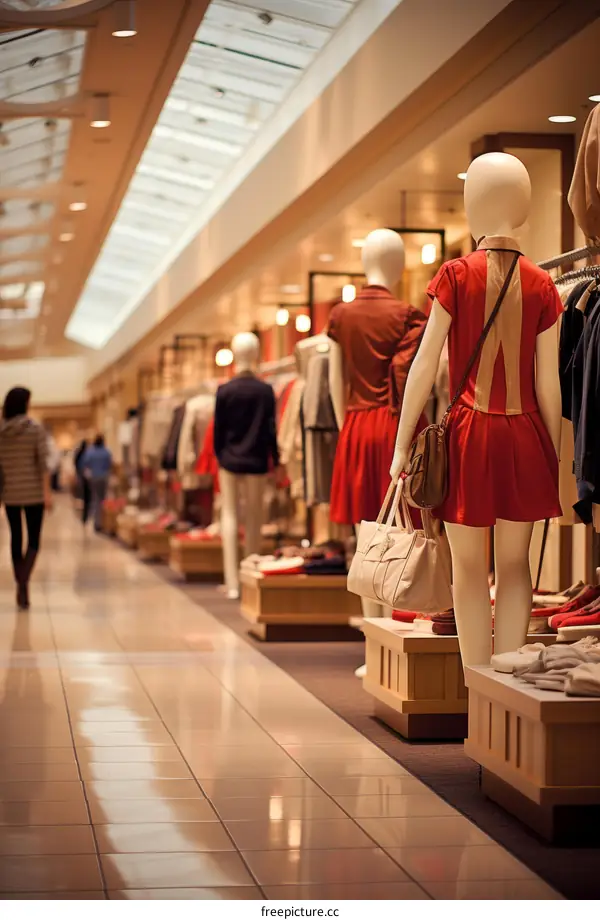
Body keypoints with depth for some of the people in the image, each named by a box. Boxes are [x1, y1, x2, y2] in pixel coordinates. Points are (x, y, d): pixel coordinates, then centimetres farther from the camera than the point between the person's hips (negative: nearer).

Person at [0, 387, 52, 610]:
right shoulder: (36, 429, -7)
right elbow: (42, 462, -12)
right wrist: (47, 491, -10)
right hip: (33, 492, -2)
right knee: (33, 540, 4)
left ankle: (21, 585, 19)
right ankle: (23, 583, -17)